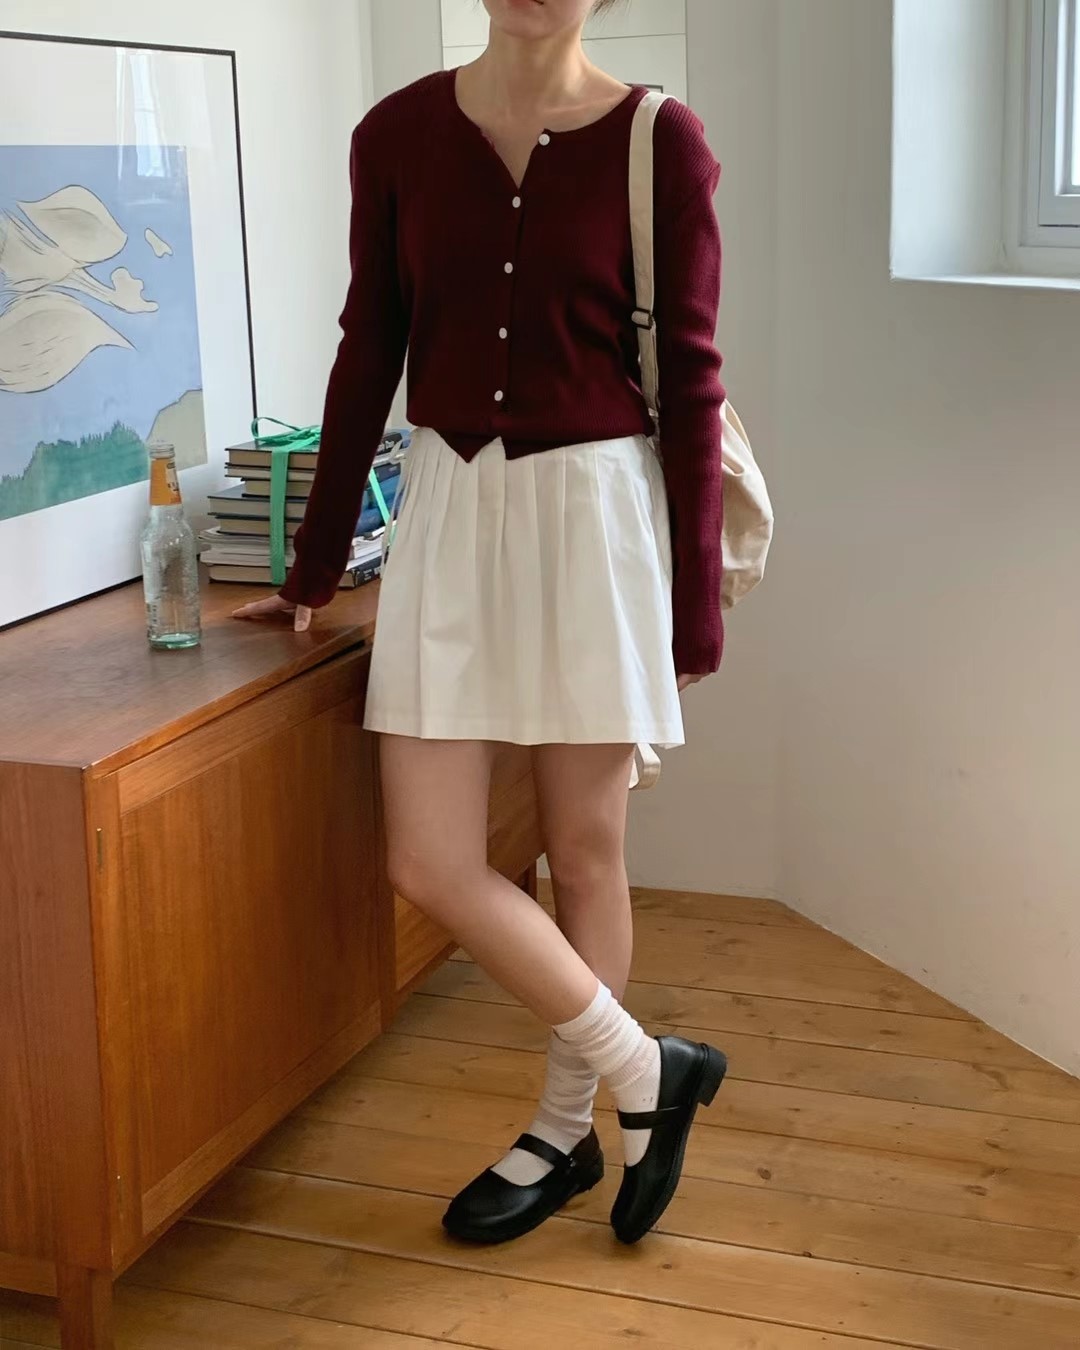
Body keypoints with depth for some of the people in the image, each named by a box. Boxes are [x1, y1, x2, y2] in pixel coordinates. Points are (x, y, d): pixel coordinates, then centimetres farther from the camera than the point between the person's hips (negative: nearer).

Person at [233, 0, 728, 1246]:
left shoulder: (660, 143, -6)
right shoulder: (398, 135, 2)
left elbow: (689, 382, -4)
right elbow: (368, 355, 8)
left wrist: (695, 606, -5)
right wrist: (315, 568, 11)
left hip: (595, 510, -3)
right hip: (448, 507, 3)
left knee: (583, 849, 7)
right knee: (429, 863, -1)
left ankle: (566, 1129, 29)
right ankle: (648, 1072, 20)